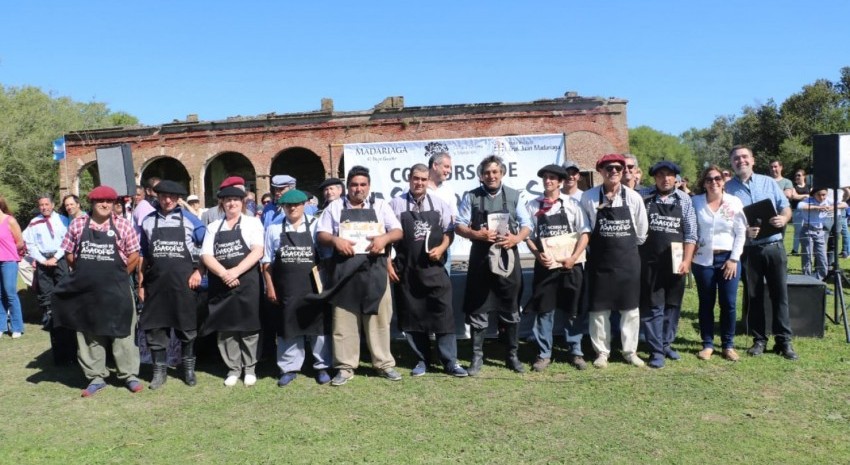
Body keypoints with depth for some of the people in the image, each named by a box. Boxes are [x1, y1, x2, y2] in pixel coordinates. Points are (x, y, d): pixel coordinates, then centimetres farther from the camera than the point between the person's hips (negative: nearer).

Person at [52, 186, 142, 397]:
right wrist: (83, 274, 7)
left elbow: (134, 256, -2)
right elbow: (69, 253, 10)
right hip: (85, 289, 3)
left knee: (122, 332, 3)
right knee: (88, 333, 10)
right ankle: (96, 377, 22)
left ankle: (129, 374, 13)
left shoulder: (123, 225, -4)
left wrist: (118, 276, 1)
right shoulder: (77, 224, 3)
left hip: (116, 288, -3)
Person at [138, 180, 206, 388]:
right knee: (155, 326, 5)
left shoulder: (190, 219, 0)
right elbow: (143, 255, 12)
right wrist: (141, 284, 10)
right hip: (156, 282, 2)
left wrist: (199, 271, -3)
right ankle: (159, 370, 18)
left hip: (183, 281, -2)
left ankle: (189, 367, 22)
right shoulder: (148, 221, 8)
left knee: (186, 325, 6)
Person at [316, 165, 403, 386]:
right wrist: (335, 240, -15)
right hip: (344, 272, 0)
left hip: (375, 270, 0)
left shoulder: (380, 206, 9)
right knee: (344, 321, 4)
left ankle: (384, 364, 16)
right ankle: (345, 367, 14)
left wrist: (384, 238, -16)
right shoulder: (335, 207, 9)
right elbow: (321, 235, 7)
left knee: (379, 319, 5)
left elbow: (398, 231, 5)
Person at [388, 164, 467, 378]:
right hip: (406, 270, 0)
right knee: (412, 317, 7)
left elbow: (450, 231, 9)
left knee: (444, 314, -2)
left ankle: (450, 362, 6)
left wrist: (441, 248, -9)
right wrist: (388, 264, -2)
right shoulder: (396, 204, 2)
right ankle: (422, 360, 20)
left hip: (434, 268, 0)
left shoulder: (439, 204, 5)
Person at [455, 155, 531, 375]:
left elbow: (526, 225, 7)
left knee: (510, 309, 9)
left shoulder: (514, 196, 5)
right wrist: (477, 234, -17)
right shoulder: (471, 197, 1)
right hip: (481, 258, -1)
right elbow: (459, 226, 0)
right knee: (478, 310, 4)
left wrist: (516, 238, -13)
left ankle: (512, 355, 22)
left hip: (508, 257, 1)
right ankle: (477, 357, 14)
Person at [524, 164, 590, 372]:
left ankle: (576, 353, 20)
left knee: (573, 311, 8)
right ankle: (544, 354, 15)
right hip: (545, 265, 1)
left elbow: (584, 233, -1)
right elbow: (528, 236, 5)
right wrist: (538, 255, -10)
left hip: (569, 265, 0)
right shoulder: (532, 206, 4)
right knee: (543, 310, 4)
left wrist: (573, 257, -11)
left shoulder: (572, 204, 1)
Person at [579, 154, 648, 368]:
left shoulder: (633, 198, -2)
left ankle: (630, 351, 22)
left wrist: (627, 249, 13)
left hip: (628, 260, 1)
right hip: (600, 261, -1)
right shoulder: (588, 197, -6)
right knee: (599, 308, 4)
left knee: (630, 308, 8)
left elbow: (641, 232, 8)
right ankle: (602, 352, 17)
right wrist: (598, 247, 6)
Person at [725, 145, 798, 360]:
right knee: (753, 296, 6)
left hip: (774, 246, 1)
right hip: (748, 249, -1)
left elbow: (785, 206, 8)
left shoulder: (768, 182, 7)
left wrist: (784, 218, -14)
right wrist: (743, 231, -19)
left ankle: (784, 341, 12)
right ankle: (759, 340, 17)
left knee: (779, 294, 4)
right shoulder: (728, 188, 1)